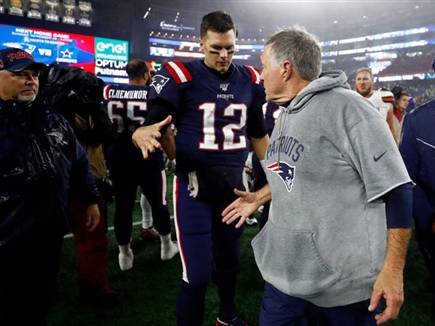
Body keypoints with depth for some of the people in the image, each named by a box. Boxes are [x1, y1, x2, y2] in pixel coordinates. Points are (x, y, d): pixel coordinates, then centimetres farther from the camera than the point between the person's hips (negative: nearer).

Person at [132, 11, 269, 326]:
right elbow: (154, 126, -6)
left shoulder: (249, 80, 5)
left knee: (230, 260, 20)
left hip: (234, 185, 5)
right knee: (197, 274, -6)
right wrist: (145, 133, -30)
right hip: (194, 186, -4)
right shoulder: (181, 76, -9)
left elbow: (258, 133, 16)